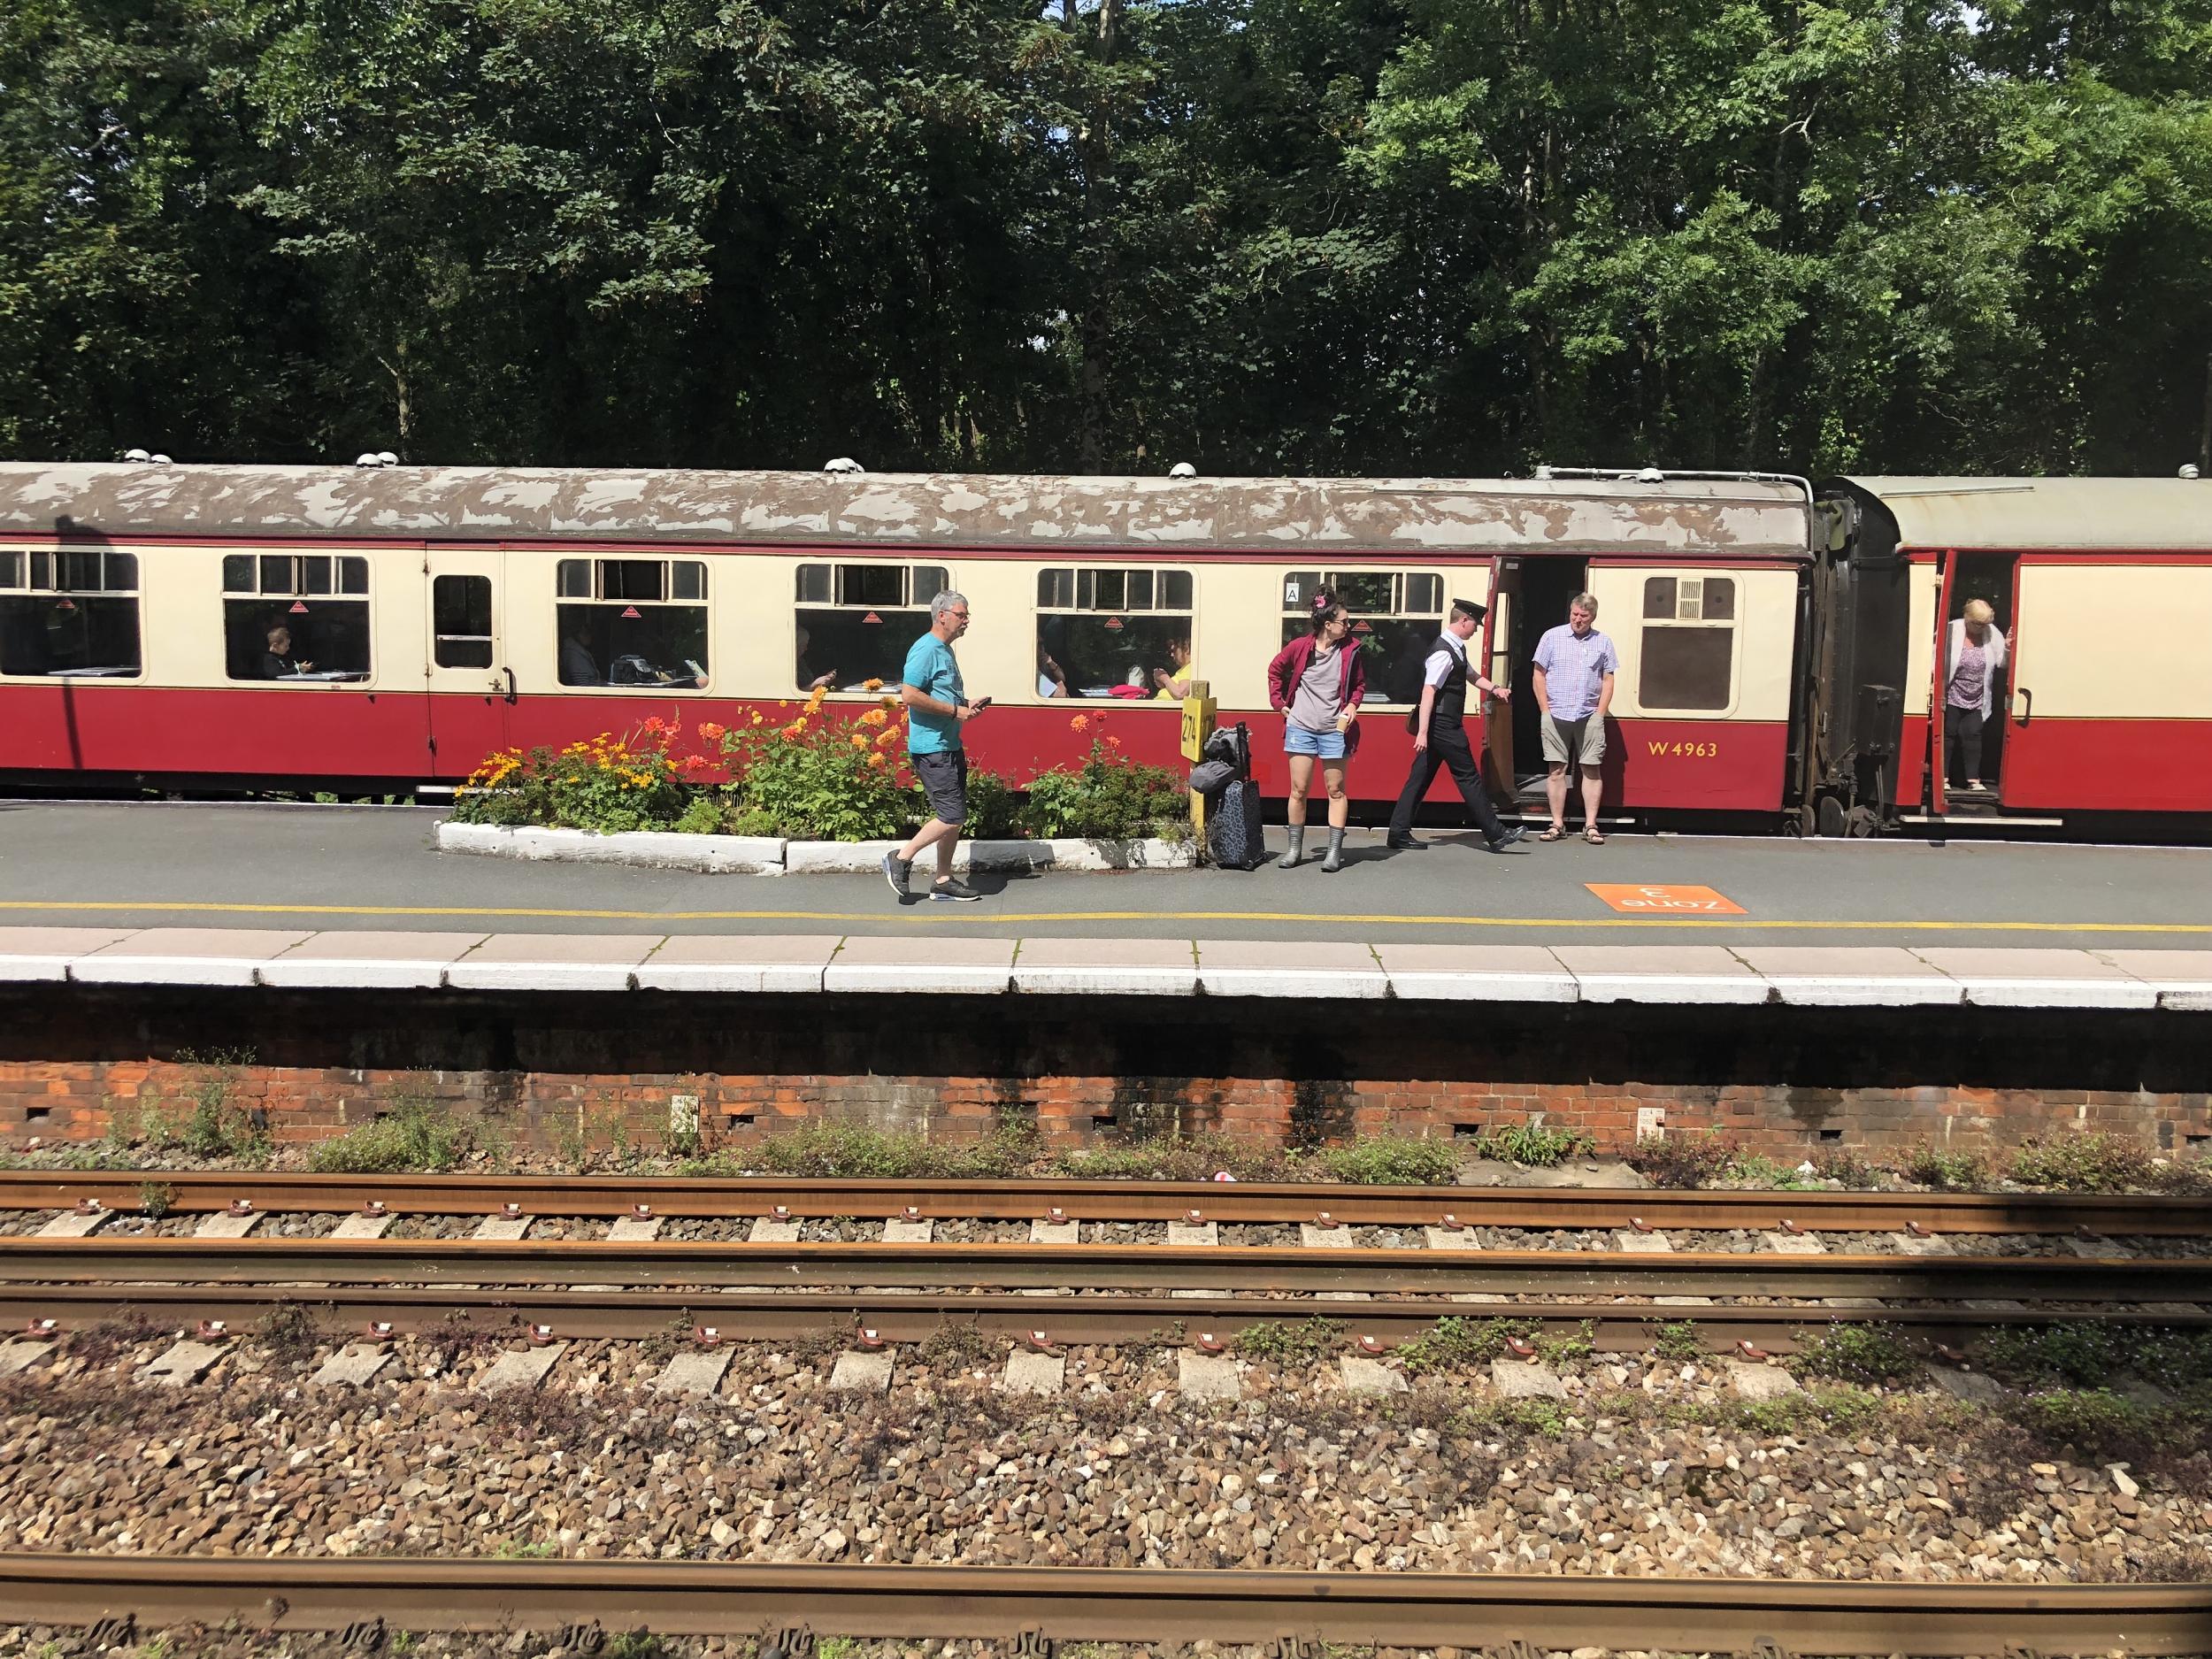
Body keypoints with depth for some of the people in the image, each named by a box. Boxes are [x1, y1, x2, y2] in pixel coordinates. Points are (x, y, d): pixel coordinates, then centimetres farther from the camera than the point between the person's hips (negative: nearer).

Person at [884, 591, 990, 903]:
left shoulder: (946, 650, 18)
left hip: (950, 746, 10)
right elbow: (910, 694, -23)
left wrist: (968, 704, 12)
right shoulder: (926, 650, -14)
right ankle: (901, 859, 3)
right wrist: (955, 710, -19)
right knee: (952, 816, -11)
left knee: (954, 817, 11)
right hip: (931, 747, -10)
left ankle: (944, 881, 19)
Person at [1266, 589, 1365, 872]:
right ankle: (1295, 850, 13)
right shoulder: (1300, 647, -5)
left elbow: (1359, 683, 10)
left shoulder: (1349, 650, -3)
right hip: (1301, 728, 0)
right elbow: (1275, 670, 12)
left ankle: (1335, 851, 7)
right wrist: (1279, 703, 7)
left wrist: (1352, 704, -8)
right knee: (1298, 790, 3)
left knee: (1336, 790, 3)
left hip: (1334, 730, 0)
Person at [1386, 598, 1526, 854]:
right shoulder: (1443, 653, -18)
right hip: (1443, 725, -10)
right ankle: (1495, 835, 4)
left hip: (1444, 726, 10)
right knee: (1468, 777, -3)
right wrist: (1422, 732, -28)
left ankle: (1399, 833, 10)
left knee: (1421, 777, 8)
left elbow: (1472, 675, 31)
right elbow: (1428, 692, -24)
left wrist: (1494, 689, 14)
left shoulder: (1456, 649, 14)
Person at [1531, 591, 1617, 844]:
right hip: (1556, 716, -1)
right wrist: (1545, 709, -1)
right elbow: (1538, 674, 5)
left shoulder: (1603, 642, 9)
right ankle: (1558, 825, 6)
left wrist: (1600, 713, 1)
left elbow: (1608, 680, 10)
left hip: (1589, 717, 1)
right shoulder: (1552, 637, 4)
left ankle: (1590, 826, 5)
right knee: (1556, 769, 0)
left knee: (1591, 769, 0)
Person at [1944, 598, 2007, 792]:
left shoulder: (1991, 633, -2)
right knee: (1948, 733, 3)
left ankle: (1973, 778, 8)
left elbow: (2002, 662, -2)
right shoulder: (1952, 630, -12)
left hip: (1977, 699, 3)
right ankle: (1943, 776, 11)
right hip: (1952, 695, -2)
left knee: (1972, 734, 3)